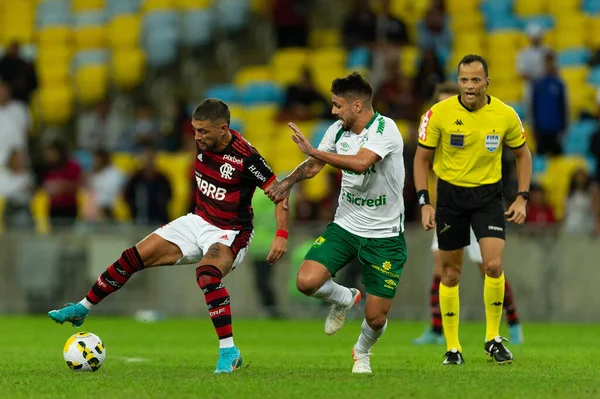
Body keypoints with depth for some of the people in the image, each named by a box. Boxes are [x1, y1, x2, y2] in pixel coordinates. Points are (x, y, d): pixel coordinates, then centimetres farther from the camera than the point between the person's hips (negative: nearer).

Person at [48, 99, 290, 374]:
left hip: (230, 234, -7)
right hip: (198, 222, 7)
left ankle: (229, 352, -31)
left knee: (207, 274, -38)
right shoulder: (203, 142, -5)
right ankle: (82, 309, 17)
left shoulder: (245, 156, -25)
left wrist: (282, 234, -26)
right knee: (134, 258, 0)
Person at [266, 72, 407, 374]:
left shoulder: (385, 128, -20)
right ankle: (344, 298, 17)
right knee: (306, 281, -17)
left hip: (384, 235, -5)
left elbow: (360, 162, -37)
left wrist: (314, 151, -30)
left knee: (376, 318, -2)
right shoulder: (338, 130, 0)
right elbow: (314, 165, 15)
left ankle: (362, 352, 34)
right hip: (345, 225, 5)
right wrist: (288, 182, -4)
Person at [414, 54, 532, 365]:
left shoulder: (506, 115, -8)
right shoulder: (439, 114, -11)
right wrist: (424, 202, -9)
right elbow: (422, 158, -1)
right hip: (450, 193, 0)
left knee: (494, 265, -15)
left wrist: (522, 198, -1)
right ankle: (452, 347, 15)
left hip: (489, 194, 0)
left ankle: (493, 339, 3)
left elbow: (522, 154, 8)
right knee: (450, 274, 4)